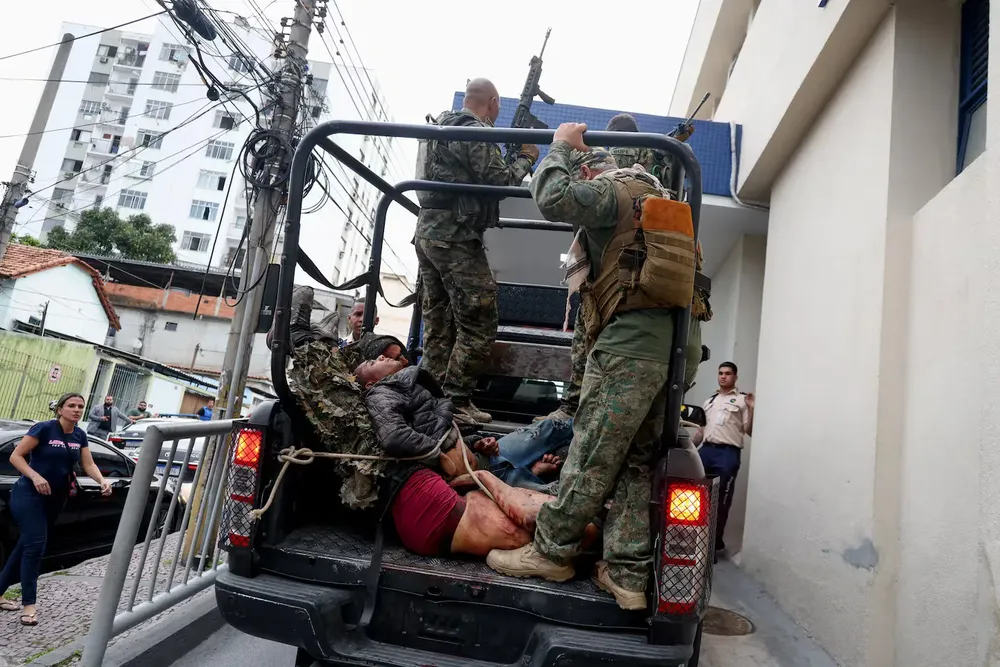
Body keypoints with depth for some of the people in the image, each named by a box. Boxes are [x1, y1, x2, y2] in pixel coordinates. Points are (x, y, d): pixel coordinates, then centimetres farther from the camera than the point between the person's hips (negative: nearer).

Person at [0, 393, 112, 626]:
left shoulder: (80, 436, 4)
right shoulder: (44, 428, -15)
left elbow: (88, 464, 1)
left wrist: (103, 481, -17)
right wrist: (35, 476, -27)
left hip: (55, 499, 6)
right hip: (28, 495, -6)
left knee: (26, 545, 13)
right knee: (35, 545, -11)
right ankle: (29, 604, -5)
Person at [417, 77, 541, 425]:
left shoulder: (441, 127, 21)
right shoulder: (476, 132, -8)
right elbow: (499, 181, -10)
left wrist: (509, 155, 18)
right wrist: (526, 158, 6)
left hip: (427, 231, 10)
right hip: (456, 238, -10)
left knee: (438, 323, 11)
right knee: (478, 324, -5)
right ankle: (456, 400, -3)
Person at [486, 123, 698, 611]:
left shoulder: (611, 189, 2)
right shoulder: (654, 198, 30)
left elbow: (553, 197, -15)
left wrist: (562, 146, 3)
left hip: (626, 346, -9)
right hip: (662, 349, 9)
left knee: (591, 457, -3)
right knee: (635, 465, 7)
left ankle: (552, 551, 7)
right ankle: (627, 574, 9)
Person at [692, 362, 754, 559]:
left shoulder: (742, 400, 6)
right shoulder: (709, 401, 23)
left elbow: (750, 431, 1)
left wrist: (751, 409, -13)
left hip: (728, 453, -5)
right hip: (706, 450, 5)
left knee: (721, 500, -2)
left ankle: (716, 543, 8)